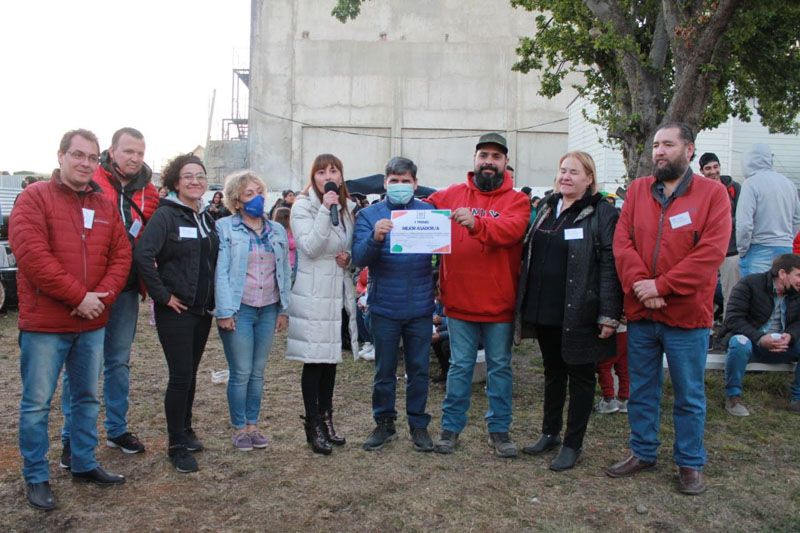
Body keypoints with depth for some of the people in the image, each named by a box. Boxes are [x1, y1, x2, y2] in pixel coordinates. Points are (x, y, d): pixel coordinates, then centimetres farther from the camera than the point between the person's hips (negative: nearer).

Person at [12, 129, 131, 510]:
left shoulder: (105, 205, 10)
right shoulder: (34, 197, -6)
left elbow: (121, 255, 7)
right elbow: (32, 254, -17)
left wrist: (102, 296, -10)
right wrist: (78, 296, -18)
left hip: (92, 322, 6)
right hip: (44, 322, -5)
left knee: (88, 397, 16)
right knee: (37, 403, 4)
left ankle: (84, 464, 31)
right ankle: (36, 478, 18)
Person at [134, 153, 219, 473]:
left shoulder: (206, 218, 12)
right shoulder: (166, 215, -11)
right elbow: (142, 254, -23)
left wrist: (212, 296, 11)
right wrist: (162, 295, -19)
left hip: (203, 309, 7)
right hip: (175, 310, -7)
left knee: (190, 372, 16)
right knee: (181, 376, -4)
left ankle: (185, 429, 32)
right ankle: (177, 445, 9)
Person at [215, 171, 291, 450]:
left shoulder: (277, 230, 11)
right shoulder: (225, 228, -3)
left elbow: (285, 272, 12)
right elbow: (220, 271, -8)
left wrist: (284, 309, 7)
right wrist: (224, 311, -13)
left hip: (269, 310, 4)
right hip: (239, 310, -4)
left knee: (258, 372, 11)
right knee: (241, 373, 1)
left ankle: (253, 424, 23)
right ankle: (239, 428, 16)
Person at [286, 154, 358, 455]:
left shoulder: (347, 207, 11)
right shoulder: (303, 206, -7)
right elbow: (310, 248, -19)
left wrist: (349, 258, -1)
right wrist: (325, 210, -26)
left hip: (340, 294, 6)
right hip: (313, 297, -6)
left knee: (331, 359, 14)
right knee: (314, 361, 0)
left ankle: (326, 420, 26)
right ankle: (314, 426, 12)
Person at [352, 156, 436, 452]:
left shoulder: (429, 212, 4)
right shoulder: (369, 215, 1)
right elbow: (359, 258, -9)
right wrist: (375, 238, -27)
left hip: (420, 307, 1)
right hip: (384, 307, 0)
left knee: (419, 369, 11)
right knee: (384, 370, 12)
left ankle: (418, 424, 26)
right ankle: (384, 423, 28)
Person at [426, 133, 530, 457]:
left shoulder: (516, 200, -1)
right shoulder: (452, 194, 6)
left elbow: (512, 229, -21)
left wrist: (476, 224, -37)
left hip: (499, 303, -1)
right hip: (459, 300, 1)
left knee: (500, 367, 12)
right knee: (460, 366, 10)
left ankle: (499, 429, 26)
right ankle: (451, 427, 23)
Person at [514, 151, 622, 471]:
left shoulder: (602, 214, -9)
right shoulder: (546, 208, 12)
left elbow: (609, 266, -14)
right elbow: (530, 255, 16)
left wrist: (609, 315, -19)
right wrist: (525, 300, 12)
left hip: (579, 313, -6)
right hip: (543, 309, 6)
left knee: (580, 376, 8)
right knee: (553, 372, 18)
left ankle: (573, 444, 20)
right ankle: (550, 433, 33)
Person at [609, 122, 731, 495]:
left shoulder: (713, 193, -4)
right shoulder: (637, 190, 6)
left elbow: (711, 252, -14)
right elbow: (622, 242, -1)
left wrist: (661, 285, -18)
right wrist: (639, 285, -16)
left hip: (687, 315, -3)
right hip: (640, 314, 3)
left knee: (689, 396, 10)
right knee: (641, 391, 15)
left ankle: (690, 464, 26)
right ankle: (642, 452, 32)